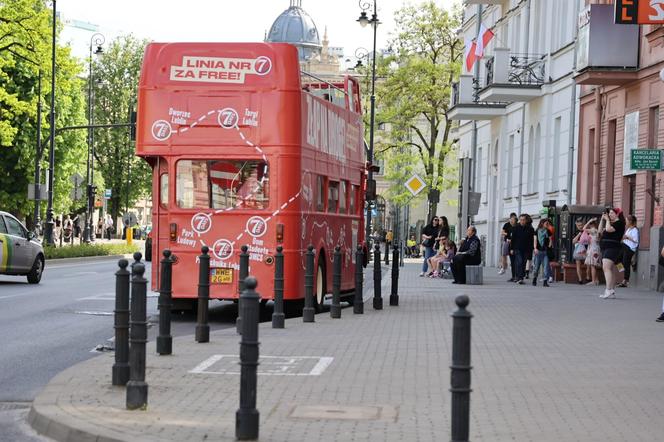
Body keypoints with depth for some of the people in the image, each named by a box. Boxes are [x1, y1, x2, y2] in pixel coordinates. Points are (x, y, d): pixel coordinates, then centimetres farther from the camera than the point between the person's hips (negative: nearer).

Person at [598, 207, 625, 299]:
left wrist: (607, 220, -6)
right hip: (605, 248, 10)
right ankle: (612, 292, 13)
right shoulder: (610, 223, 22)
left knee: (606, 268, -21)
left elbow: (608, 229, -21)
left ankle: (608, 291, -29)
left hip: (612, 247, -10)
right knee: (611, 270, 10)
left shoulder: (619, 223, -7)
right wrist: (602, 219, 14)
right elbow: (600, 231, 20)